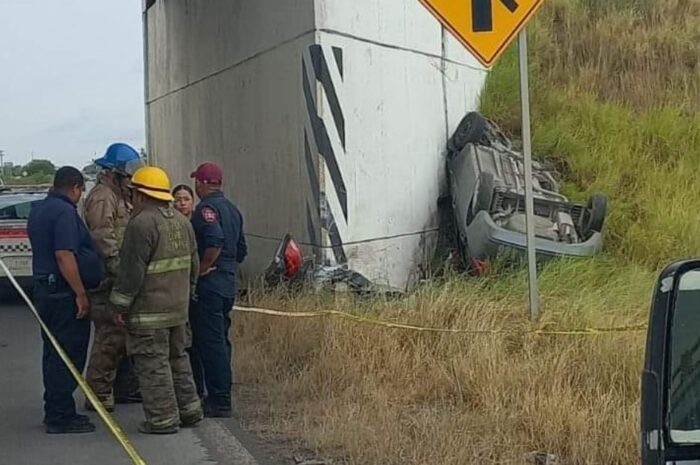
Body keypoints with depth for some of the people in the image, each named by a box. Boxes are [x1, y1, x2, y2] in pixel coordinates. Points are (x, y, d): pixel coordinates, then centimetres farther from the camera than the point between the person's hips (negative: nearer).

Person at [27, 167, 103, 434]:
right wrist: (81, 294, -21)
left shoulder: (39, 210, 14)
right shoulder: (65, 211, -16)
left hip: (44, 289, 10)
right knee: (68, 355, -4)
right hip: (64, 293, -10)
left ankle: (54, 412, 24)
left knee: (55, 353, 16)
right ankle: (61, 417, 0)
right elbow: (64, 255, -24)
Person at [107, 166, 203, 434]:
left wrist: (119, 305, -12)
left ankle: (163, 419, 3)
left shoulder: (142, 224, -17)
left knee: (153, 365, -1)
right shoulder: (182, 222, 10)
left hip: (149, 311, -9)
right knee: (178, 359, 19)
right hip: (179, 307, 9)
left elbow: (132, 271, -19)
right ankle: (189, 410, 25)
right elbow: (193, 265, 16)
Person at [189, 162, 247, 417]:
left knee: (211, 342, -6)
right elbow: (241, 250, 18)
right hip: (228, 285, 9)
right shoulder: (232, 209, 16)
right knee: (219, 340, 14)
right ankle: (218, 395, 21)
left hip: (207, 285, -9)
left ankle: (220, 401, -5)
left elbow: (215, 240, -28)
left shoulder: (206, 208, -12)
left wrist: (202, 270, -19)